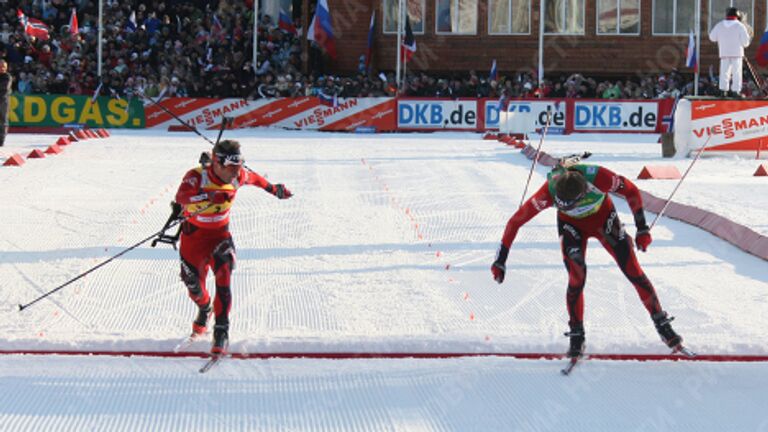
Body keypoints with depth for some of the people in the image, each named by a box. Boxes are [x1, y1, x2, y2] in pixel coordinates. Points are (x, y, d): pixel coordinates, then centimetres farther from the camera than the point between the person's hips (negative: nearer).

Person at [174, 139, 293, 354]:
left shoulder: (238, 177, -13)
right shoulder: (196, 176, -27)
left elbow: (253, 178, 12)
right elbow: (181, 197, -47)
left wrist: (273, 189, 26)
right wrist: (211, 197, -62)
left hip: (220, 234, 2)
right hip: (194, 234, -2)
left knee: (223, 279, -21)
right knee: (193, 285, 10)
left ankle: (221, 331, -17)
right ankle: (204, 309, 46)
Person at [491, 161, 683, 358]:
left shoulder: (598, 178, -39)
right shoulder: (549, 191, -37)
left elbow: (632, 191, -20)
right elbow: (516, 221, -30)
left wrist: (642, 229, -17)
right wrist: (500, 260, -29)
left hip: (603, 218, 0)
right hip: (571, 224, 0)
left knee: (633, 271, -4)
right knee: (577, 276, -17)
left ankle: (662, 324, 10)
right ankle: (576, 337, -2)